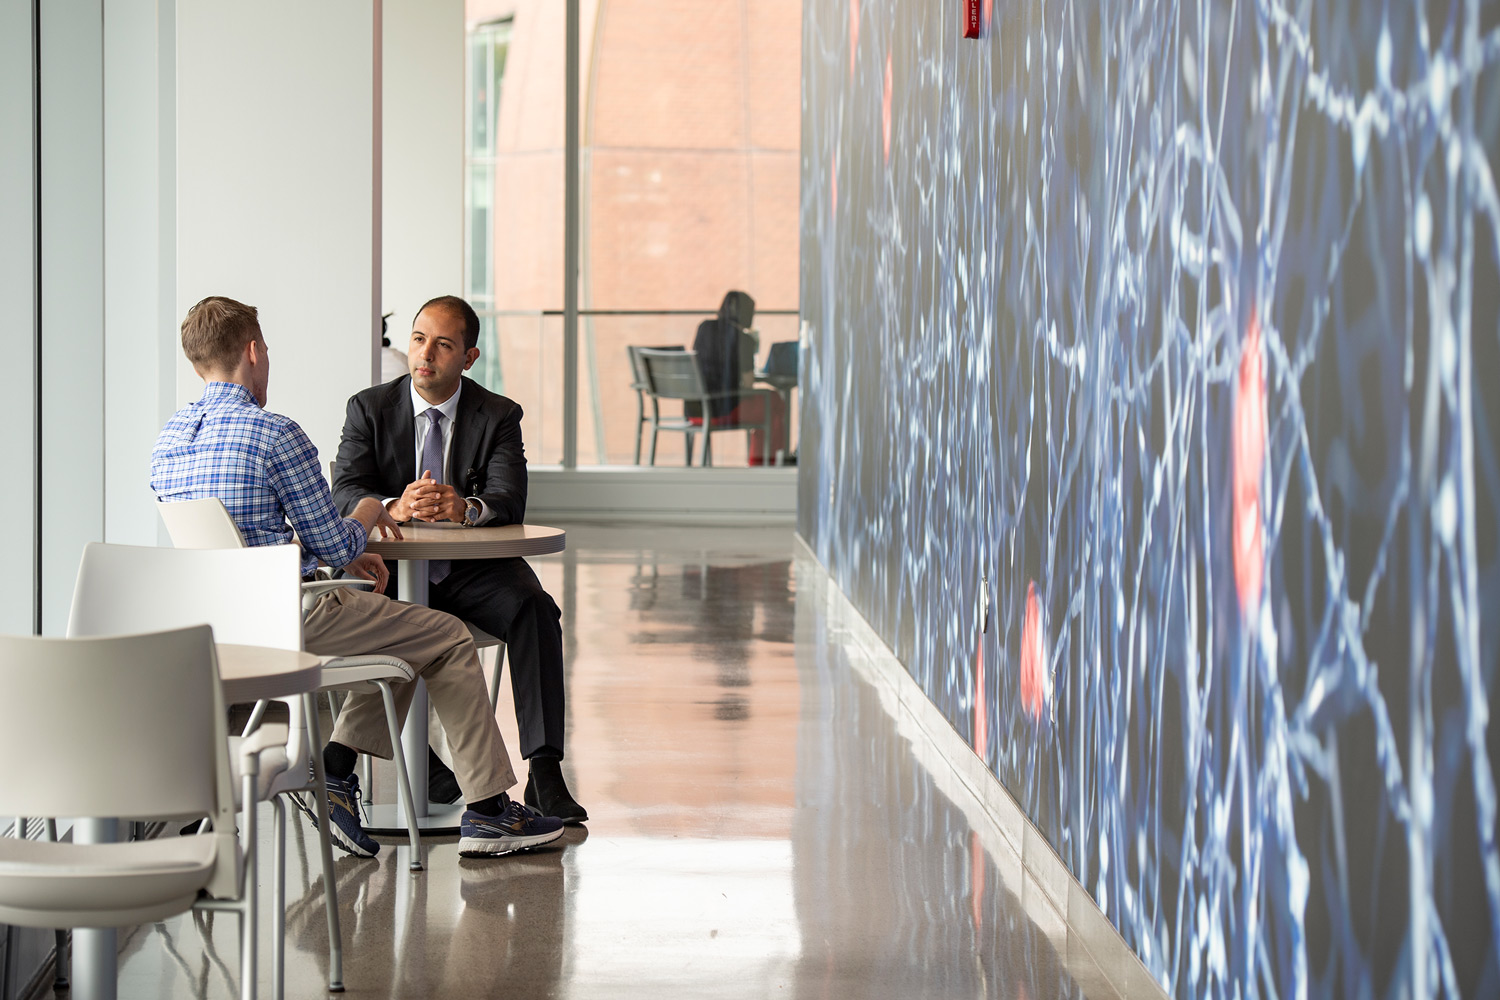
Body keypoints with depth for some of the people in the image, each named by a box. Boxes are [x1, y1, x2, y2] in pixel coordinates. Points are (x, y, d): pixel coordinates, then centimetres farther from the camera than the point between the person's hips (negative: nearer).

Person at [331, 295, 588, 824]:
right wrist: (394, 507, -33)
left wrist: (466, 507, -36)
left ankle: (545, 774, -30)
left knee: (535, 609, -29)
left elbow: (510, 501, -11)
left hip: (472, 572, 0)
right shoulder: (369, 409, 4)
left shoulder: (499, 416, 3)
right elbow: (346, 493, -9)